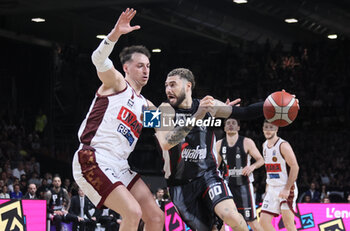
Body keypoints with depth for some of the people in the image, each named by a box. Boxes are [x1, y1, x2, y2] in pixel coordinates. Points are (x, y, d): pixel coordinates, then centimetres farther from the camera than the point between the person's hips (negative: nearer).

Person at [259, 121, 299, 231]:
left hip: (286, 189, -8)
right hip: (272, 189, 8)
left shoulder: (283, 145, -13)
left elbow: (295, 167, -17)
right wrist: (267, 186, 17)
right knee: (264, 221, 0)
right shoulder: (264, 145, 11)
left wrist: (287, 189, -21)